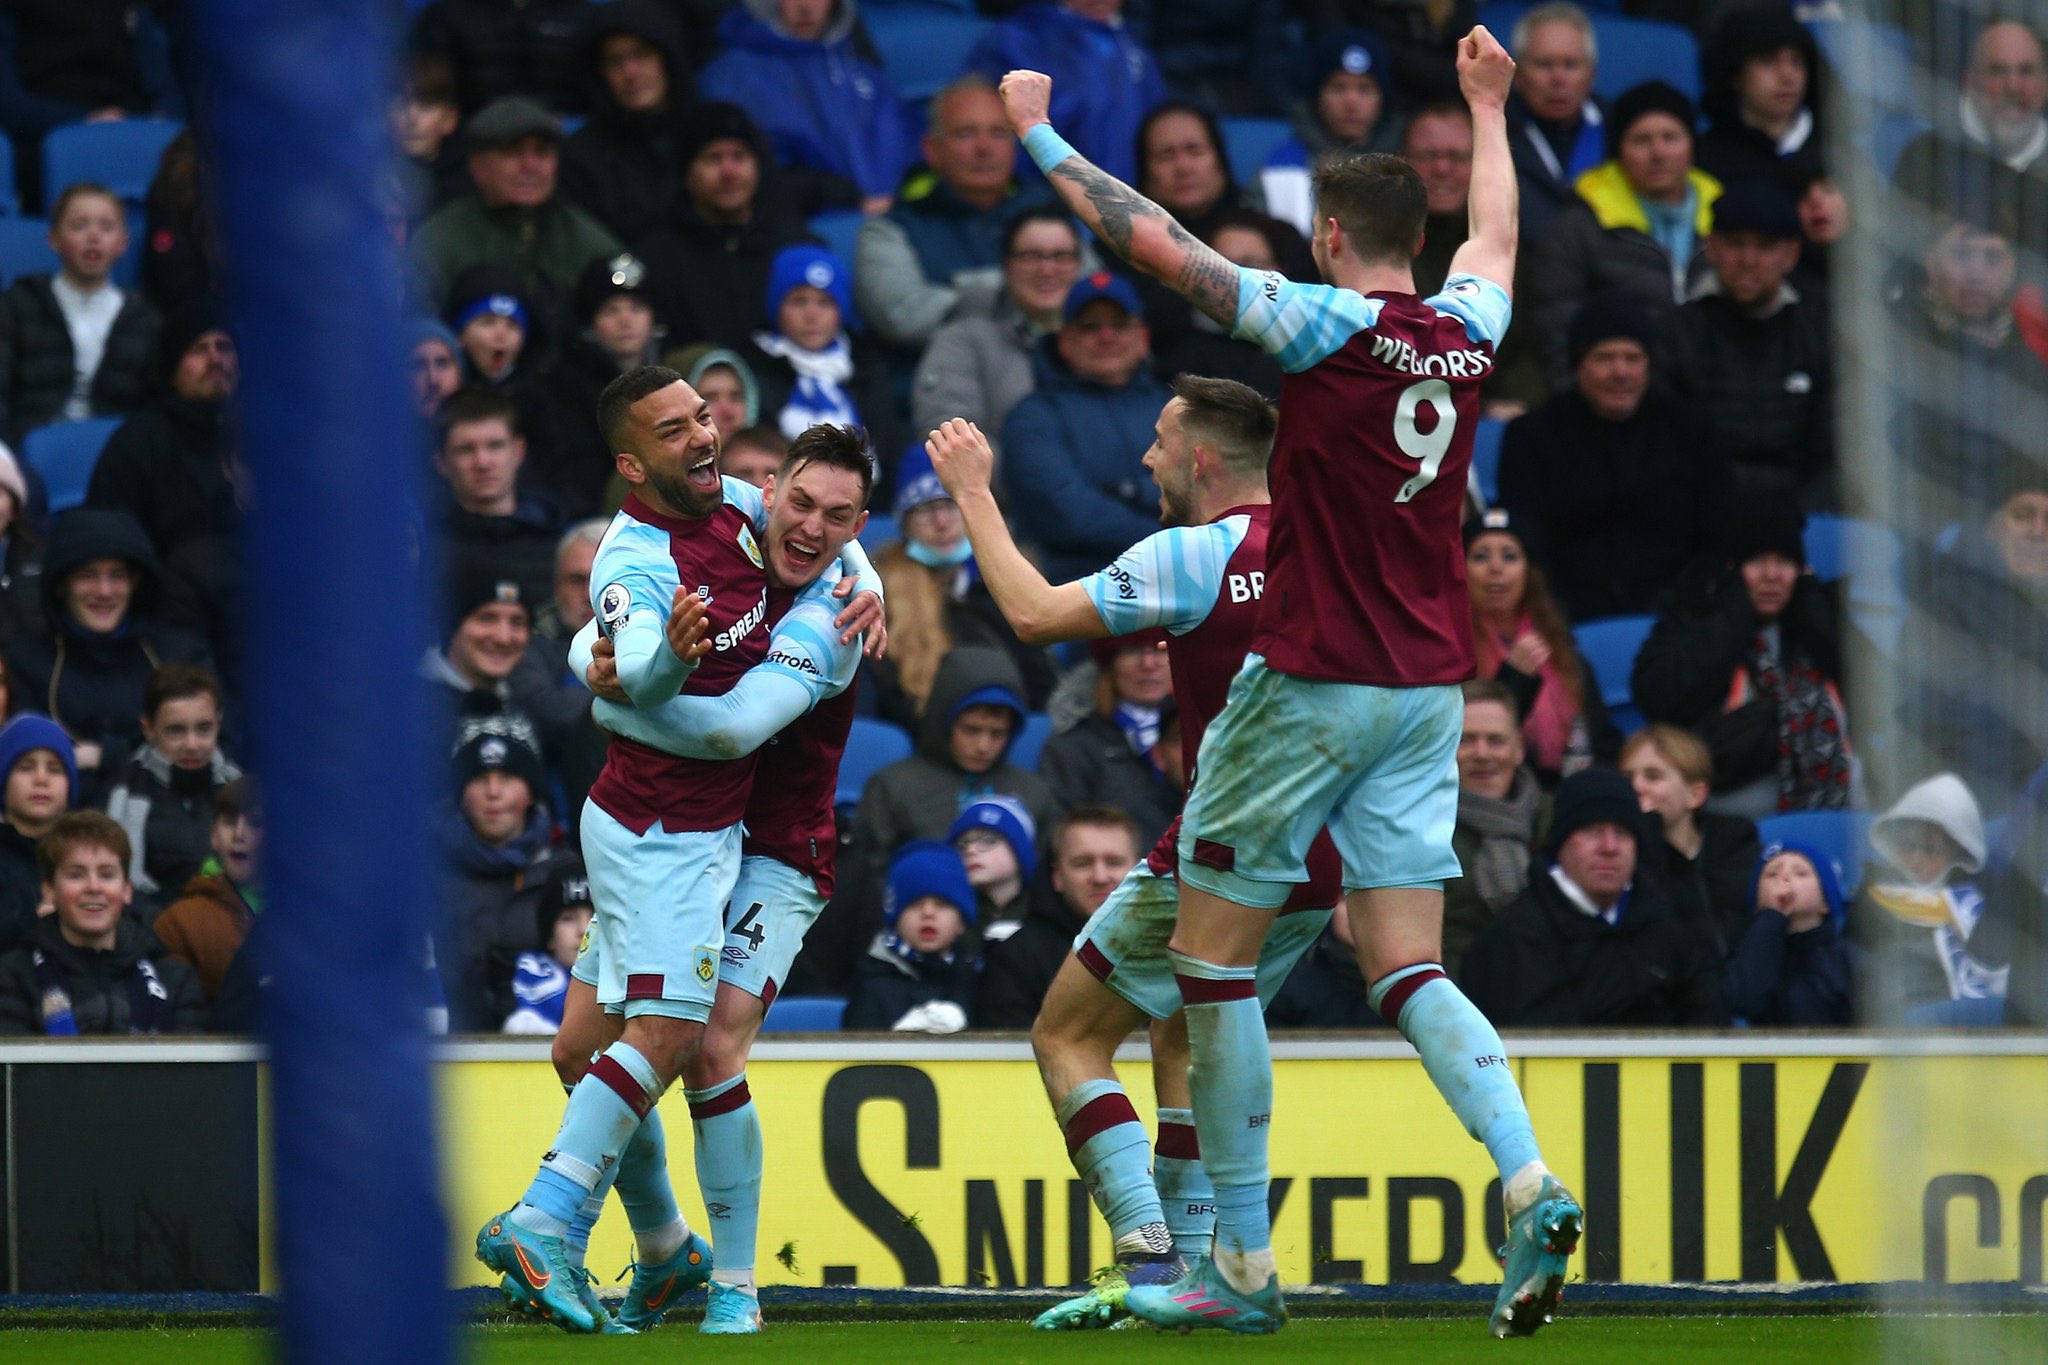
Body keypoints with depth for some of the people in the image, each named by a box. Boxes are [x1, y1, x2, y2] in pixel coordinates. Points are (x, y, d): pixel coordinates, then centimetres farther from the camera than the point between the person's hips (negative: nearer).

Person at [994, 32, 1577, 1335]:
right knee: (1408, 971, 6)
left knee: (1215, 961, 4)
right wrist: (1488, 108, 45)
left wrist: (1042, 136, 1)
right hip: (1428, 690, 6)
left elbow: (1157, 243, -10)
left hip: (1312, 682, -6)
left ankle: (1243, 1264, 4)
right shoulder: (1468, 335, 6)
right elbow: (1496, 238, 29)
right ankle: (1530, 1185, -17)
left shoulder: (1327, 326, -12)